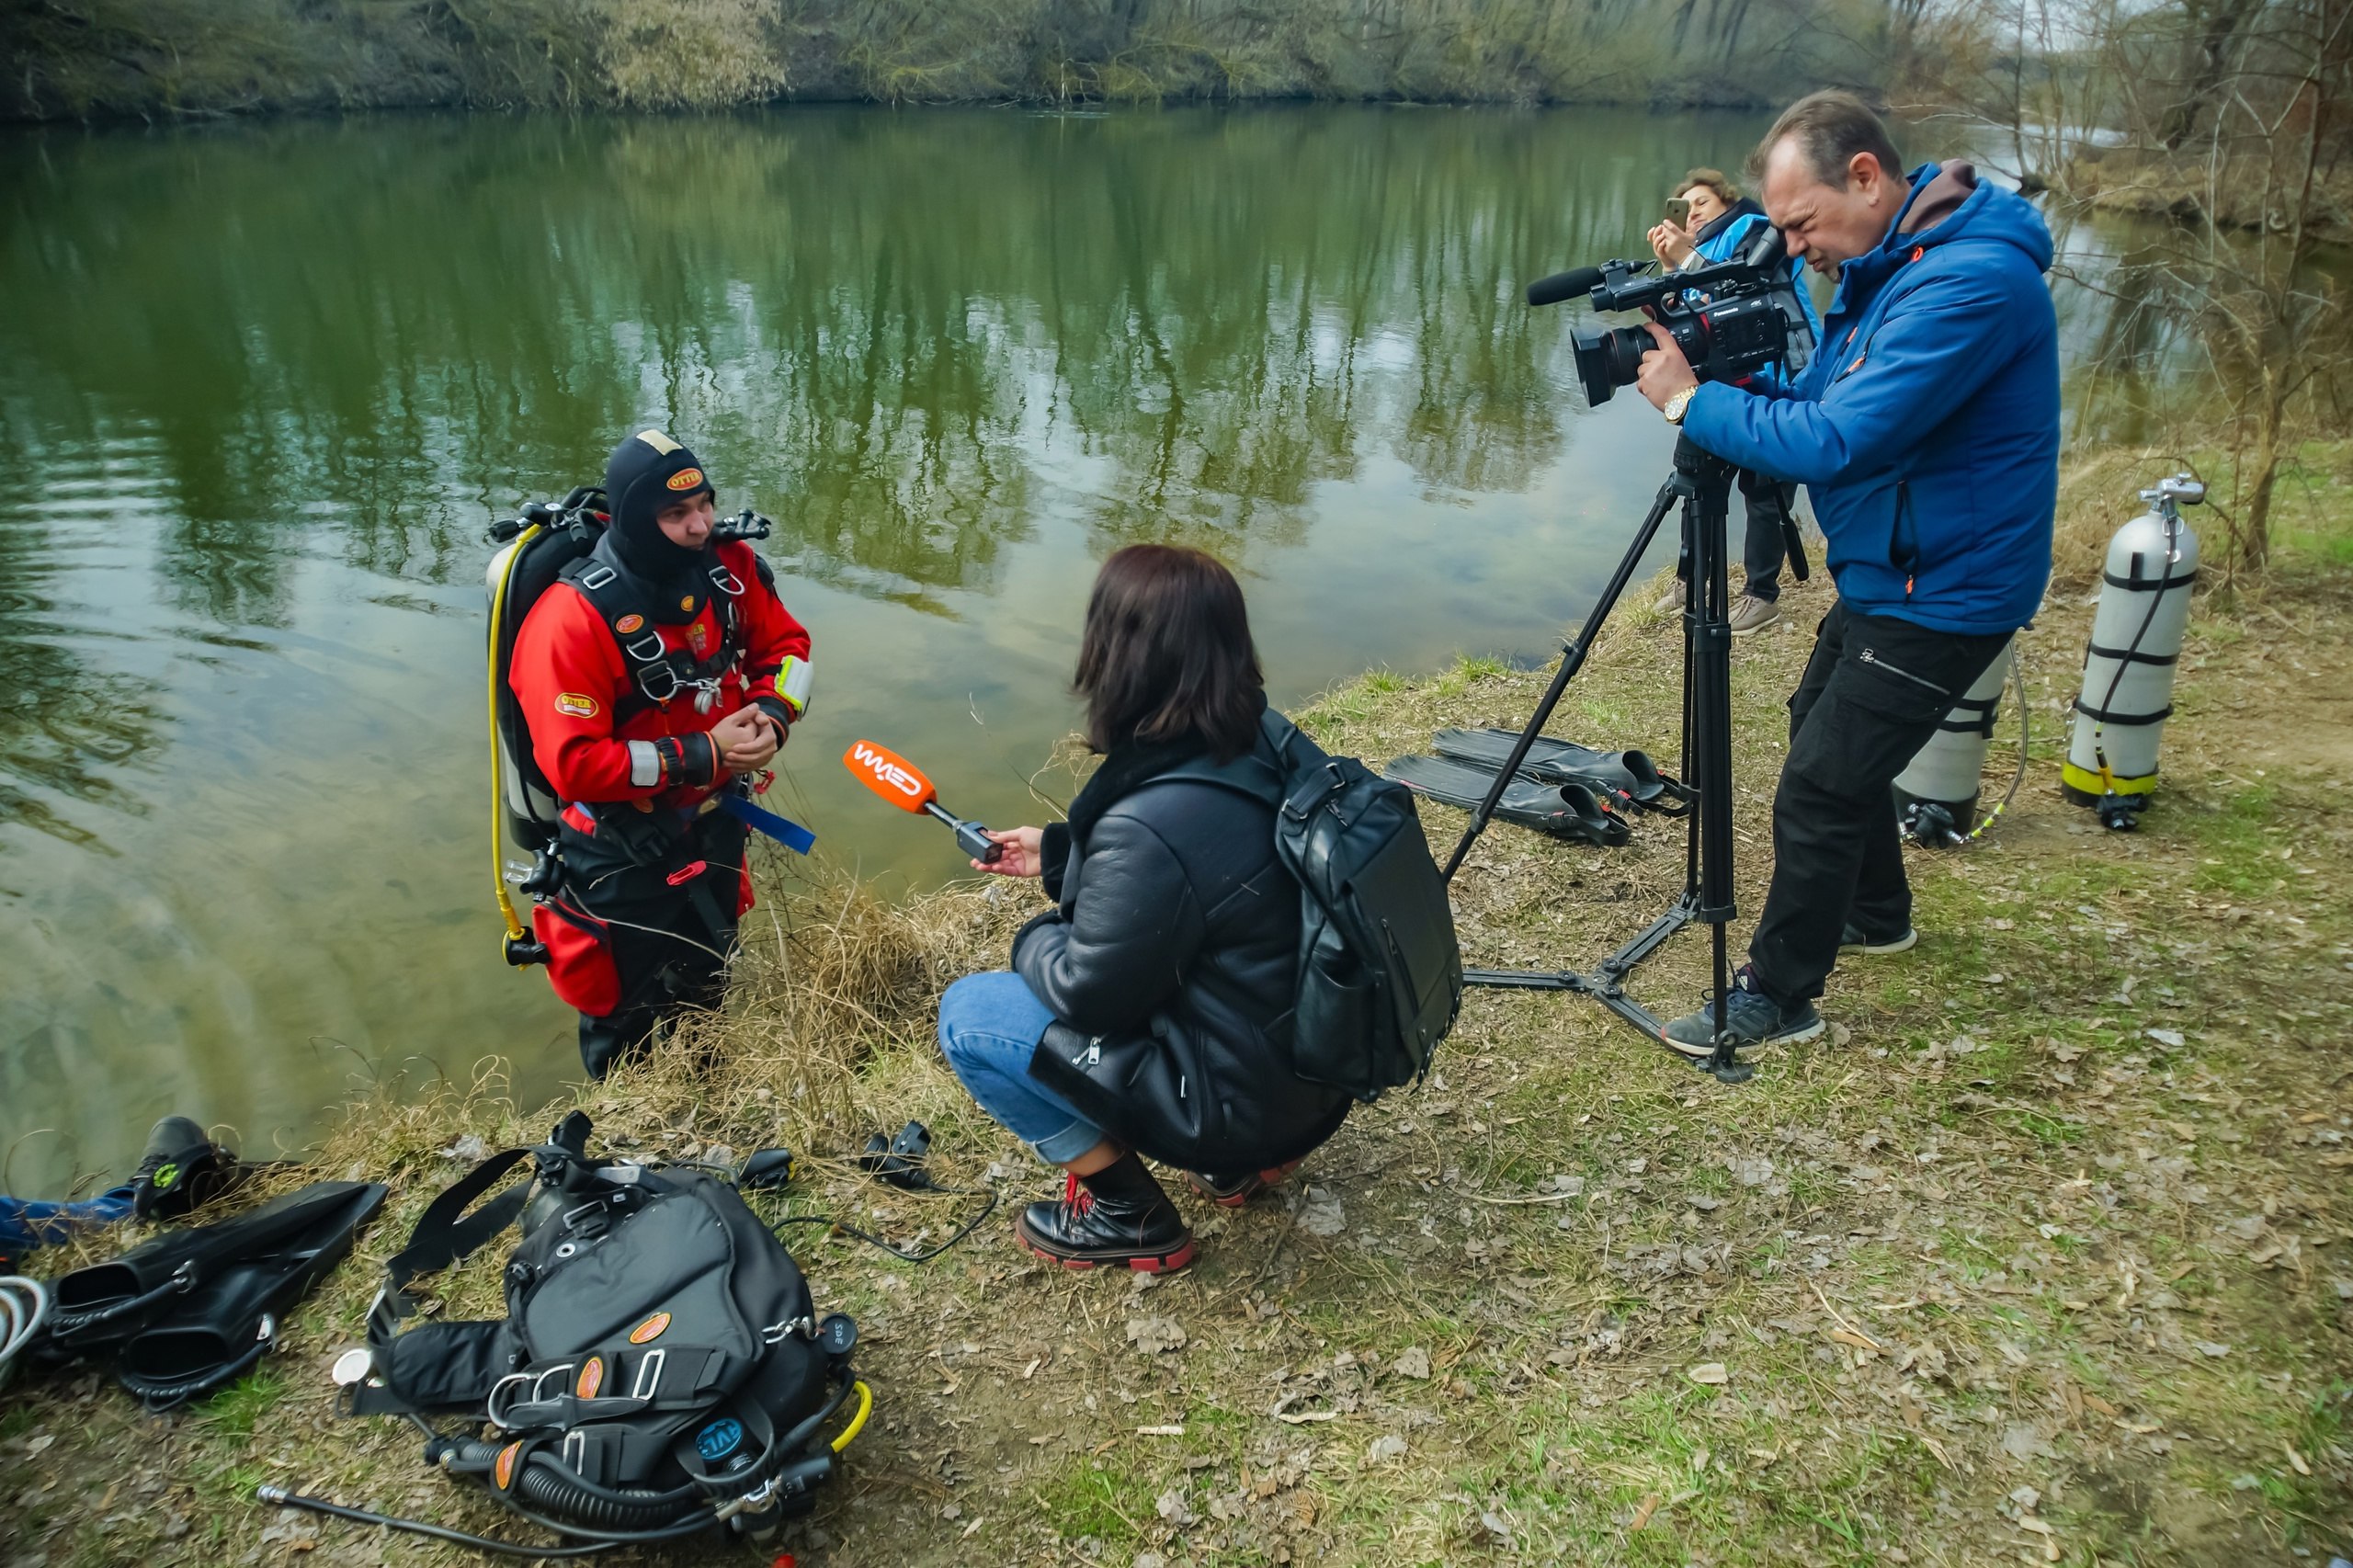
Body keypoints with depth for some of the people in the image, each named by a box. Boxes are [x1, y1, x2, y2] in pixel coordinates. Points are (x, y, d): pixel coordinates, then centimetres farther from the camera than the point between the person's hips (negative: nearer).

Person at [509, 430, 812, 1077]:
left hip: (715, 825, 6)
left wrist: (772, 712, -16)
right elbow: (573, 764, -30)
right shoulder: (574, 618, -29)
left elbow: (786, 645, 5)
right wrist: (699, 755, -29)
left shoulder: (730, 568, -11)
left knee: (707, 991, 29)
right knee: (629, 1021, 15)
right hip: (623, 852, -6)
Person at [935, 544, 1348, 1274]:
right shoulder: (1261, 749, -6)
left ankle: (1125, 1215, 8)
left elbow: (1087, 991, -18)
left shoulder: (1150, 824, -32)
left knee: (968, 1015, -3)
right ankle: (1241, 1156, 22)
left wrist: (1034, 939, 3)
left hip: (1240, 1096, -8)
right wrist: (1058, 853, 15)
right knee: (1058, 952, 25)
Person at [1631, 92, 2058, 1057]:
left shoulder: (1972, 281, -27)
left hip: (1943, 596, -10)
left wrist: (1693, 401, -22)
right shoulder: (1889, 266, 5)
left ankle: (1777, 1000, 8)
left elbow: (1833, 441, -32)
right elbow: (1813, 399, 10)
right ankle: (1875, 915, 44)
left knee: (1817, 790, -8)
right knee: (1823, 732, 24)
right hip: (1885, 574, 11)